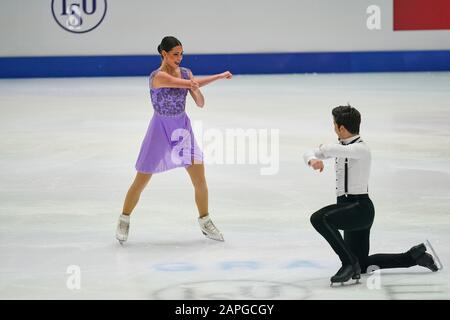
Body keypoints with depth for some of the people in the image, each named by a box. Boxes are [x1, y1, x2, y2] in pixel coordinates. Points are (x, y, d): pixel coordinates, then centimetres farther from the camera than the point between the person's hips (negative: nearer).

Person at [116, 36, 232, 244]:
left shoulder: (186, 73, -1)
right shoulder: (158, 76, -20)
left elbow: (200, 104, 0)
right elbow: (189, 83, -24)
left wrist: (195, 89, -22)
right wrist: (219, 77, -14)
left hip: (183, 128, 5)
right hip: (160, 130, -5)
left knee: (200, 180, -2)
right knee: (140, 182, 4)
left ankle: (205, 221, 16)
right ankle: (124, 221, 23)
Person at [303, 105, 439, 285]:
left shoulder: (360, 149, -16)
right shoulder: (342, 145, 10)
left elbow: (329, 150, -33)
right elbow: (310, 154, 11)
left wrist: (322, 150, -8)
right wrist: (312, 160, -14)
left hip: (359, 207, -10)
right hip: (350, 210, 10)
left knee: (319, 218, -31)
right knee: (362, 264, 17)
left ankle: (350, 263, -24)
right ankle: (413, 256, 25)